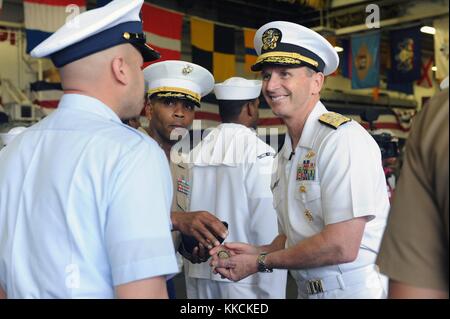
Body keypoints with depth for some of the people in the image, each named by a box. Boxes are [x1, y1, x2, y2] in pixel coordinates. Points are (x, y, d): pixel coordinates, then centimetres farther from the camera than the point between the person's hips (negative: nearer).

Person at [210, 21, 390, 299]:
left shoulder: (342, 138, -18)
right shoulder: (286, 154, 7)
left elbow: (342, 246, -24)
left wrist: (261, 262, -14)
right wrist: (258, 252, -6)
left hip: (357, 289, -7)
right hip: (308, 290, 7)